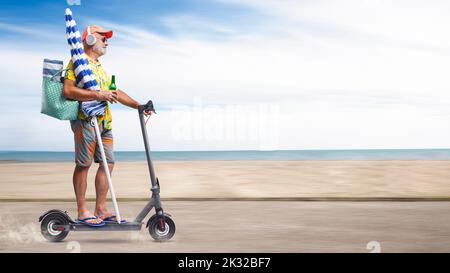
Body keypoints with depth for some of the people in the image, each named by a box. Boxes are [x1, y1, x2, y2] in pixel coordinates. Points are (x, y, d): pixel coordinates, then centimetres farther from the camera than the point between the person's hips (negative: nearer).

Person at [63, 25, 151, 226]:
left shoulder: (99, 67, 26)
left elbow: (115, 92, 26)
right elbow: (68, 90, -17)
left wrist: (138, 106, 19)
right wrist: (97, 95, -21)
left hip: (104, 121, 9)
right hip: (85, 119, -9)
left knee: (108, 163, 6)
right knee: (83, 164, -4)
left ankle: (101, 209, 13)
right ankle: (82, 211, 4)